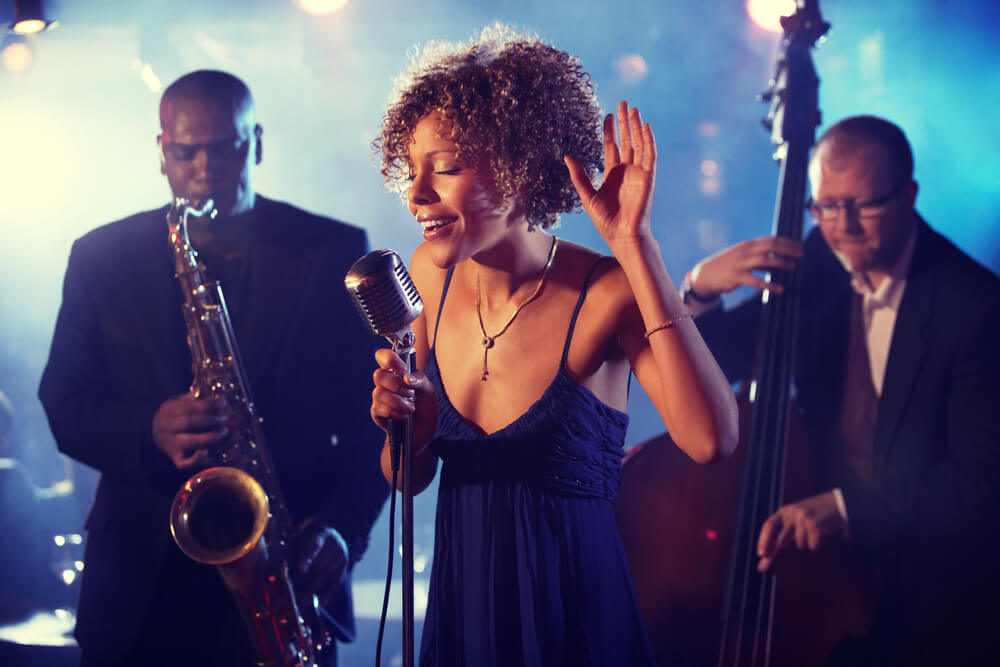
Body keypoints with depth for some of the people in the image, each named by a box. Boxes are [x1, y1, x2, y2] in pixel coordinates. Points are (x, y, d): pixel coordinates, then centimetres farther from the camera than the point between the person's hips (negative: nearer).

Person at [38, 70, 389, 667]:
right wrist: (150, 432, -17)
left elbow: (376, 414, 1)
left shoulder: (335, 253, 0)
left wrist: (345, 526, -14)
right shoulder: (101, 258, 5)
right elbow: (64, 405, 4)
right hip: (139, 584, 1)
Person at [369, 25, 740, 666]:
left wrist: (634, 245, -33)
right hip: (460, 616, 5)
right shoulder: (431, 275, -3)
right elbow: (407, 478, 7)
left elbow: (711, 438, -36)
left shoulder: (604, 294, -18)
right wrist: (404, 427, -16)